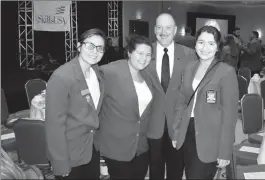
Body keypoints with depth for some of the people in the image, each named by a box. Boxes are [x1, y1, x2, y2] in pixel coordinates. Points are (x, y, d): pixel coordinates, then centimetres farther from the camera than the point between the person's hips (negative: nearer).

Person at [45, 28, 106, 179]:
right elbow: (55, 124, -22)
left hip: (93, 148, 6)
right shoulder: (61, 77, -23)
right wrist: (61, 165, -19)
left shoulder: (96, 71, -1)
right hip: (71, 155, -6)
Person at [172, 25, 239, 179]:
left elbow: (230, 113, -13)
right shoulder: (190, 67, 5)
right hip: (187, 135, 5)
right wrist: (176, 132, 8)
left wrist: (225, 151, -13)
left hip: (210, 140, -5)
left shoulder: (227, 72, -12)